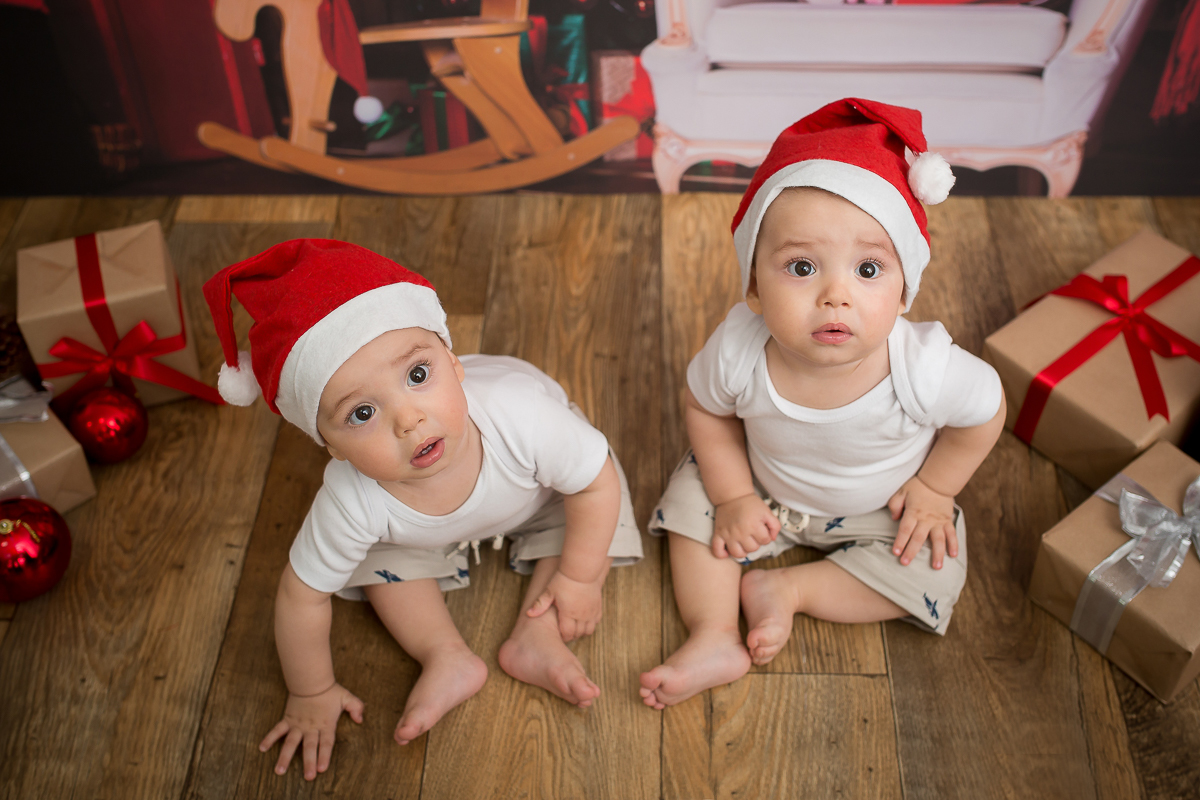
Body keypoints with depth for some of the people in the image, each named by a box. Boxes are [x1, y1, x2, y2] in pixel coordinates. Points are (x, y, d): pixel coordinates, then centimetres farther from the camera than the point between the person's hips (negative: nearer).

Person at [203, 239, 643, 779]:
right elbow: (302, 595, -26)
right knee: (388, 559, -17)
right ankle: (447, 658, -3)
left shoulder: (522, 415, -47)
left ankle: (536, 639, -8)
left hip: (537, 490, 0)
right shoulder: (353, 503, -42)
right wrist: (311, 694, -13)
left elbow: (597, 483, -29)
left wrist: (577, 578, -21)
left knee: (597, 513, -16)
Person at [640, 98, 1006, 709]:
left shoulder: (923, 368, -40)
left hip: (879, 508, -1)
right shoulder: (737, 351, -35)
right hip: (763, 488, 1)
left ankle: (788, 588, -4)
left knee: (930, 573, -14)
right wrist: (733, 497, -12)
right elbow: (705, 409, -12)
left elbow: (986, 411, -17)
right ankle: (714, 639, -2)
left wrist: (932, 488, -9)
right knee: (693, 500, -9)